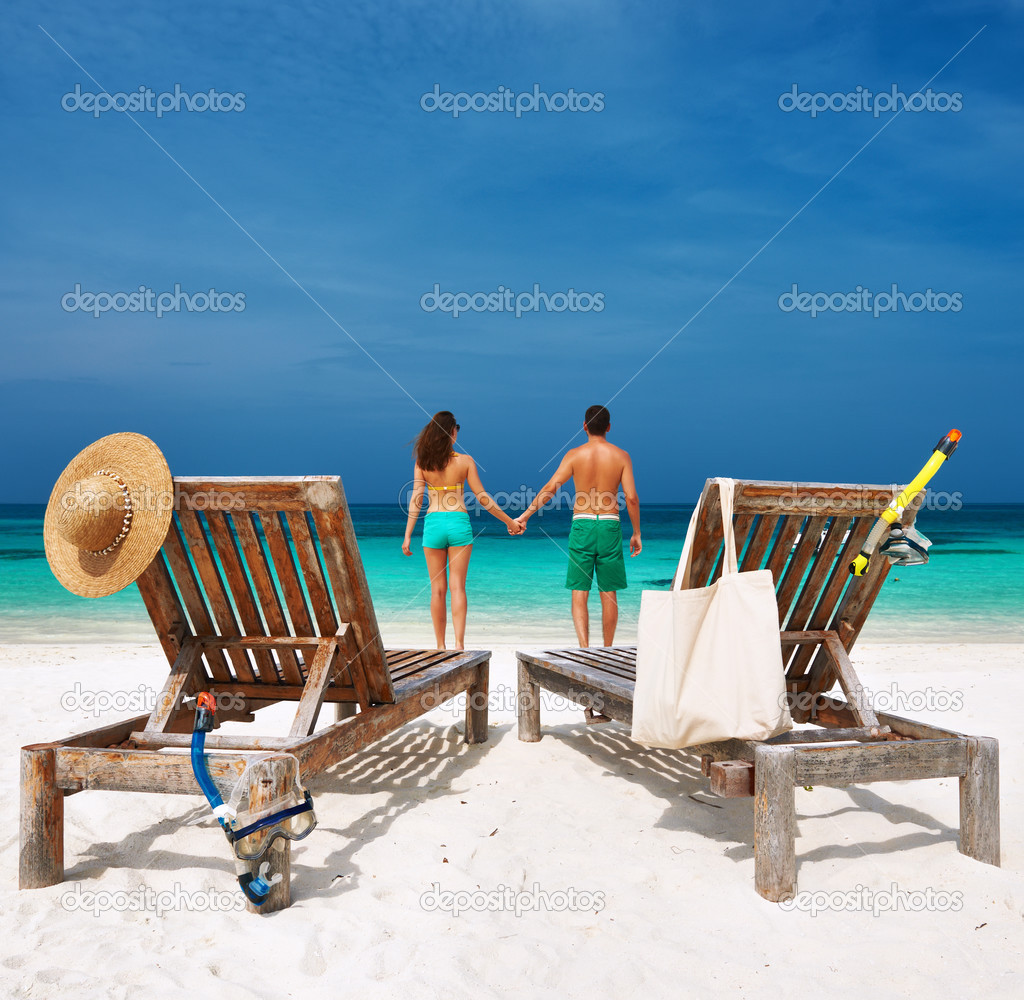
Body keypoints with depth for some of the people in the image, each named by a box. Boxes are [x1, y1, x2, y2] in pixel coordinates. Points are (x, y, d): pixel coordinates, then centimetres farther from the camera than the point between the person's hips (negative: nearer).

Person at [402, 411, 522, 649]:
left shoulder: (422, 462, 0)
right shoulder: (465, 461, -2)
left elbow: (416, 499, -4)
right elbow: (482, 498, -1)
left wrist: (408, 536, -1)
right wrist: (509, 521, 9)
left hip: (433, 524, 1)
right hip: (459, 523, -1)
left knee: (438, 589, 8)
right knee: (457, 587, 1)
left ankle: (440, 646, 13)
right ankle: (459, 643, -8)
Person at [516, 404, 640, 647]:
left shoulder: (575, 455, -1)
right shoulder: (621, 456, 1)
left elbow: (550, 488, -8)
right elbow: (631, 497, -4)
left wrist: (525, 515, -3)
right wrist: (637, 533, 5)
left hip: (582, 525, -1)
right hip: (610, 526, 1)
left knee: (579, 593, 2)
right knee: (609, 594, 10)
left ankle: (584, 647, -13)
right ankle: (607, 651, 18)